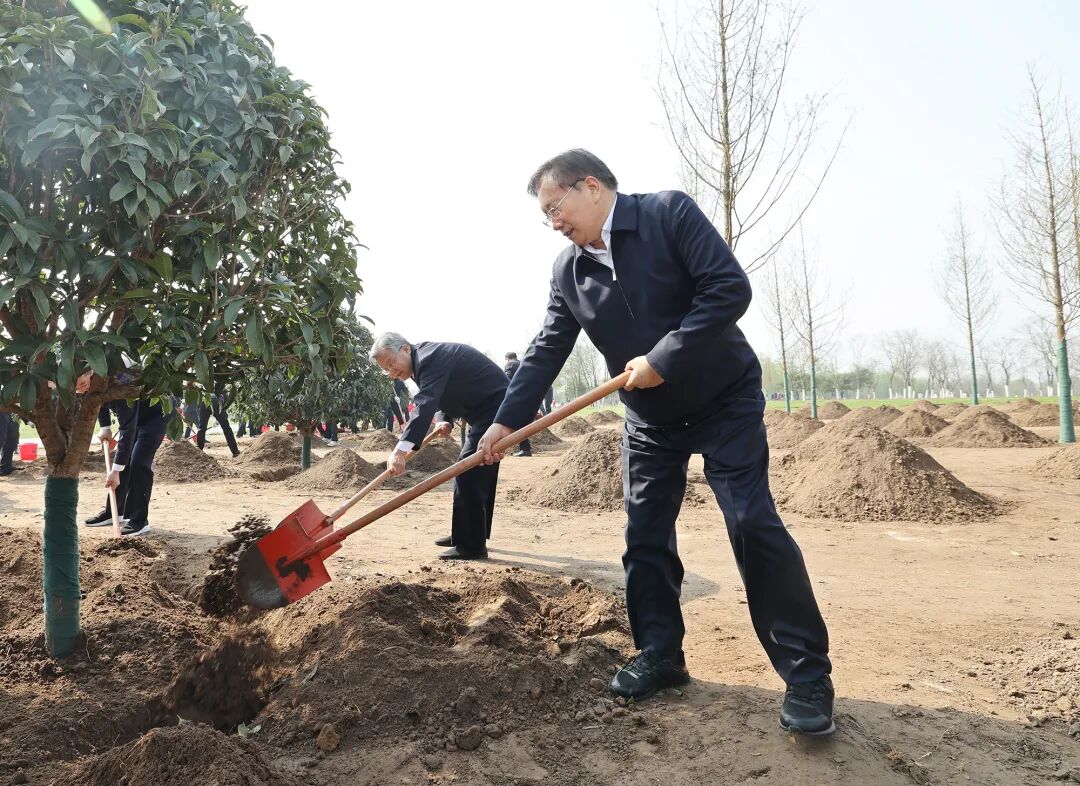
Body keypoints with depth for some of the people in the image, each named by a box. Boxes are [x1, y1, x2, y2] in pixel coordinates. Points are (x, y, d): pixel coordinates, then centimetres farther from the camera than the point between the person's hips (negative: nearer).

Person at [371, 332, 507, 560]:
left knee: (468, 474, -13)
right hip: (485, 408, 11)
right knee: (479, 474, 18)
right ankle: (474, 534, 31)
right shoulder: (424, 360, 10)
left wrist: (401, 449, -44)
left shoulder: (430, 359, -23)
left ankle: (471, 546, -7)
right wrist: (445, 421, -6)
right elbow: (440, 397, 16)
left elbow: (425, 404, -36)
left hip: (494, 405, -11)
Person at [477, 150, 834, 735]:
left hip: (724, 400, -5)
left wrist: (663, 359, -25)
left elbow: (729, 288, -23)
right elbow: (546, 350, 0)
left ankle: (807, 674, 0)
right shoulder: (569, 269, 1)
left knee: (753, 524, -11)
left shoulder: (670, 213, -14)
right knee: (645, 536, 4)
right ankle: (660, 655, 20)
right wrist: (507, 420, -9)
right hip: (649, 418, 6)